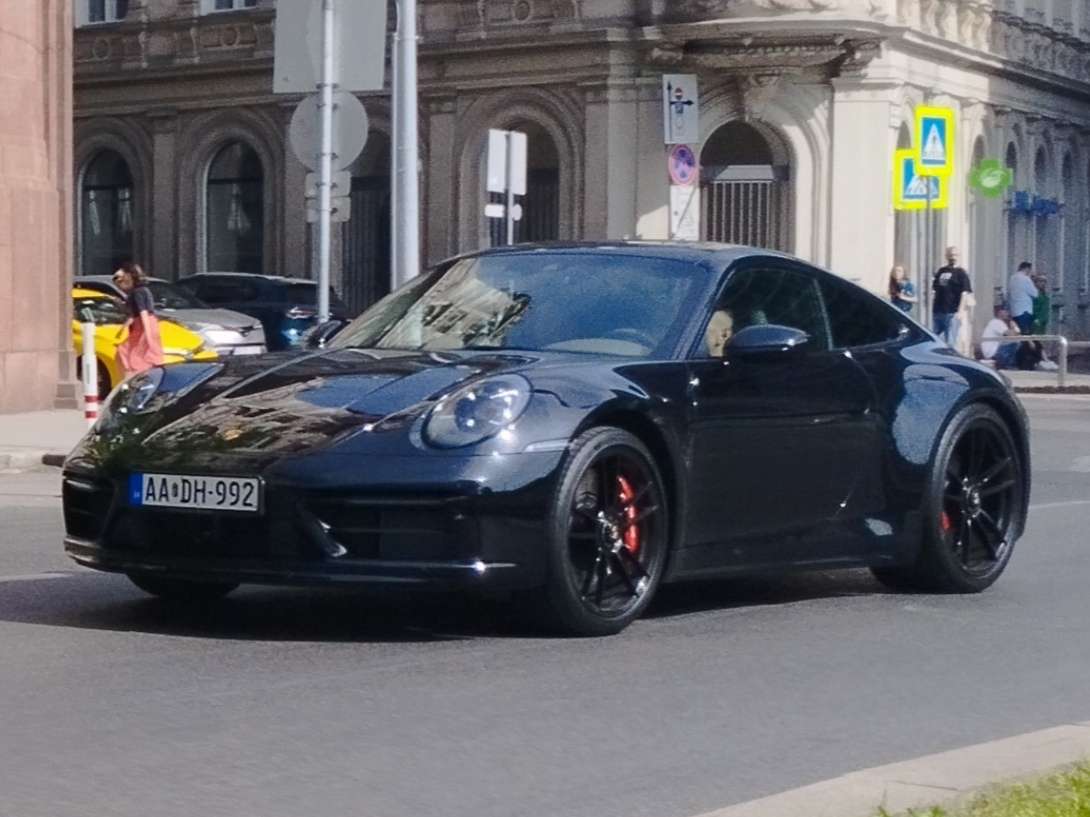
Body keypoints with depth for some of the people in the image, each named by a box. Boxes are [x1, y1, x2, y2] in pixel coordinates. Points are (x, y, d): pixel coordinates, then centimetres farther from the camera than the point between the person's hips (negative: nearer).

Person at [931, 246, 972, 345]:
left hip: (952, 313, -6)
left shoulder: (961, 273, -1)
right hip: (937, 311, 6)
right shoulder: (940, 271, 15)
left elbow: (964, 293, -8)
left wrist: (960, 311, -18)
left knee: (950, 342, -7)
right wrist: (932, 309, 14)